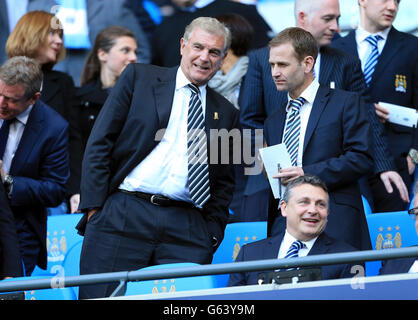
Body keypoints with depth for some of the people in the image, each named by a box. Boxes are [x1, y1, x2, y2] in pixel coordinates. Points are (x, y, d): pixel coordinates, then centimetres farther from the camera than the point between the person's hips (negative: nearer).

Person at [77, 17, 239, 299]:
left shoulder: (226, 113, 18)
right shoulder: (138, 77, 9)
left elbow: (225, 182, 20)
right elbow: (99, 143, 4)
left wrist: (212, 234, 7)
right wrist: (95, 208, -4)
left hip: (188, 231, 2)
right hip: (122, 218, -2)